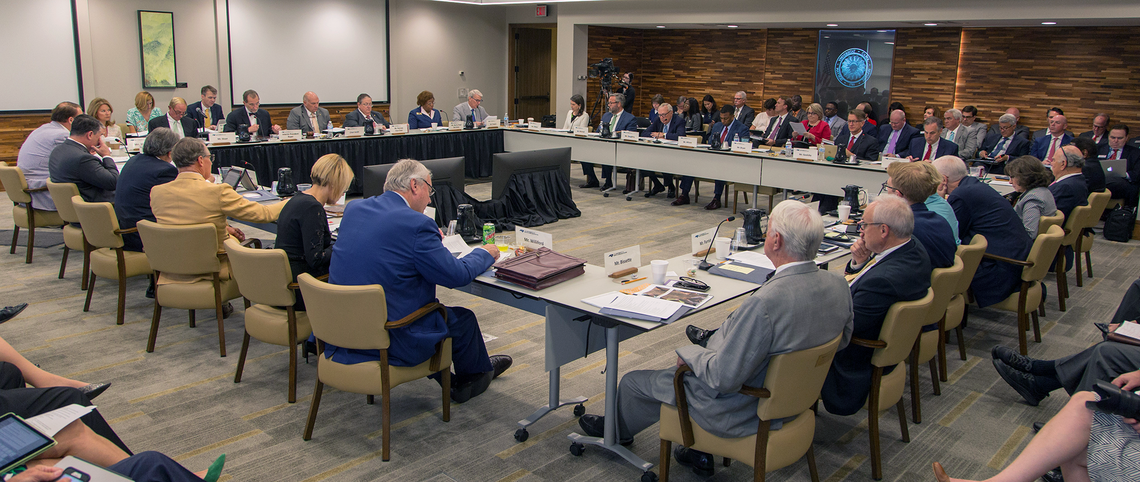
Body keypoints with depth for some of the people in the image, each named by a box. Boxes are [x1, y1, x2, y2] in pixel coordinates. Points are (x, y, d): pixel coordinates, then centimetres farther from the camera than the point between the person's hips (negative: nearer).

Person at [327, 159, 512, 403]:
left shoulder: (354, 209, 3)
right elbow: (456, 275, -13)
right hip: (388, 342, -7)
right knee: (462, 318, 16)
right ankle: (475, 375, 42)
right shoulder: (416, 225, -19)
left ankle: (446, 380, 44)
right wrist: (484, 253, 6)